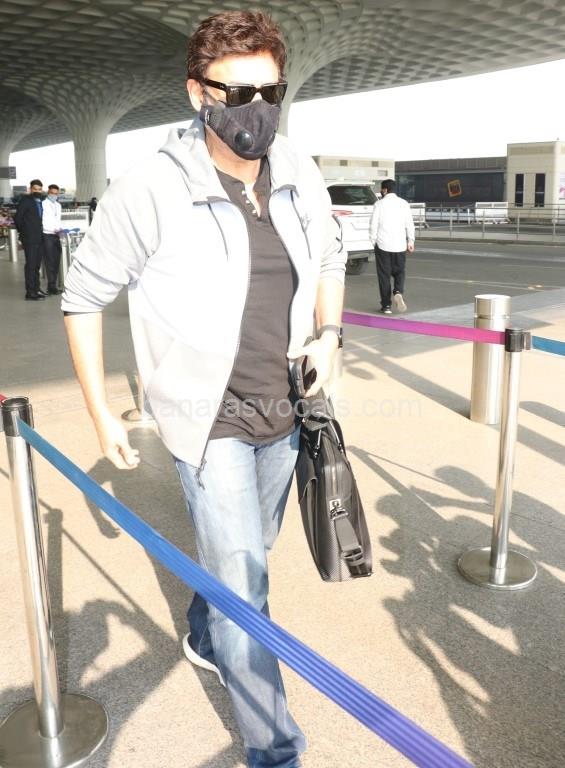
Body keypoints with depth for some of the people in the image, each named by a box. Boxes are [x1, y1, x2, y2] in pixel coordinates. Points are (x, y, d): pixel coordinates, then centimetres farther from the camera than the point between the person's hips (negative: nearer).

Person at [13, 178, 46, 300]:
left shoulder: (41, 202, 13)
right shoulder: (25, 200, -5)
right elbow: (17, 218, -7)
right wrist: (23, 232, -1)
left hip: (39, 238, 6)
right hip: (29, 239, -6)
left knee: (37, 265, 13)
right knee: (30, 265, -5)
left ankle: (36, 289, 23)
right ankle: (30, 292, -2)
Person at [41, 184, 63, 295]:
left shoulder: (58, 205, 18)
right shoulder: (43, 204, -5)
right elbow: (41, 222, -12)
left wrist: (60, 229, 5)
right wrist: (54, 230, -19)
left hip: (56, 236, 7)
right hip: (47, 236, -7)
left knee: (56, 261, 6)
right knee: (50, 262, -7)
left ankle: (53, 286, 11)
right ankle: (51, 286, -5)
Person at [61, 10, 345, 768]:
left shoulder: (301, 178, -4)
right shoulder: (150, 192, -19)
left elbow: (330, 258, 16)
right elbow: (84, 297, -8)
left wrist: (328, 333, -1)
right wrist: (101, 413, -7)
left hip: (284, 412, 6)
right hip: (210, 420, -5)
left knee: (242, 555, 24)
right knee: (243, 585, 0)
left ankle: (203, 639, 54)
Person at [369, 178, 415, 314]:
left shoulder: (379, 204, -3)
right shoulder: (404, 204, 5)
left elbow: (373, 225, -5)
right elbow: (409, 224, 3)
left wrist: (373, 240, 5)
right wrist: (410, 241, 10)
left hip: (382, 244, -2)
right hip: (399, 245, 2)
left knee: (384, 274, 5)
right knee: (399, 272, 13)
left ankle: (386, 305, 4)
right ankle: (398, 292, -16)